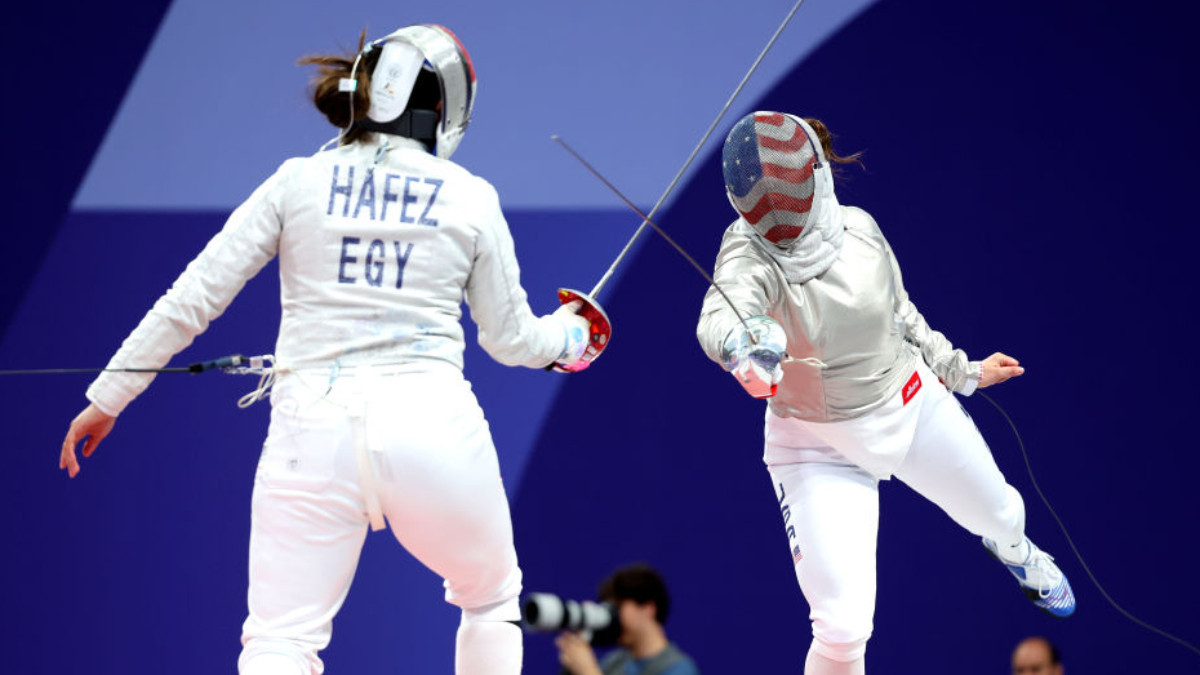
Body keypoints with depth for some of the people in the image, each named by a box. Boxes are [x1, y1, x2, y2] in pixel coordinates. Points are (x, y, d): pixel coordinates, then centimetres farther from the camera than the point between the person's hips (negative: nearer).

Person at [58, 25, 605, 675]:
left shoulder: (299, 182, 5)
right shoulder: (470, 199, 4)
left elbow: (191, 300, 2)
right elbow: (510, 338, 13)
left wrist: (107, 398, 10)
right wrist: (564, 336, 36)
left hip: (316, 431, 0)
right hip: (431, 423, 0)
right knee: (493, 601, 26)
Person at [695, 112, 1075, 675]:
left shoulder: (857, 229, -17)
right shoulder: (750, 254, -31)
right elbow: (720, 318, -55)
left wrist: (962, 371, 14)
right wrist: (742, 345, -77)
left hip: (911, 410, 4)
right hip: (822, 449, -4)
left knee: (998, 514, 29)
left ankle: (1013, 550, 68)